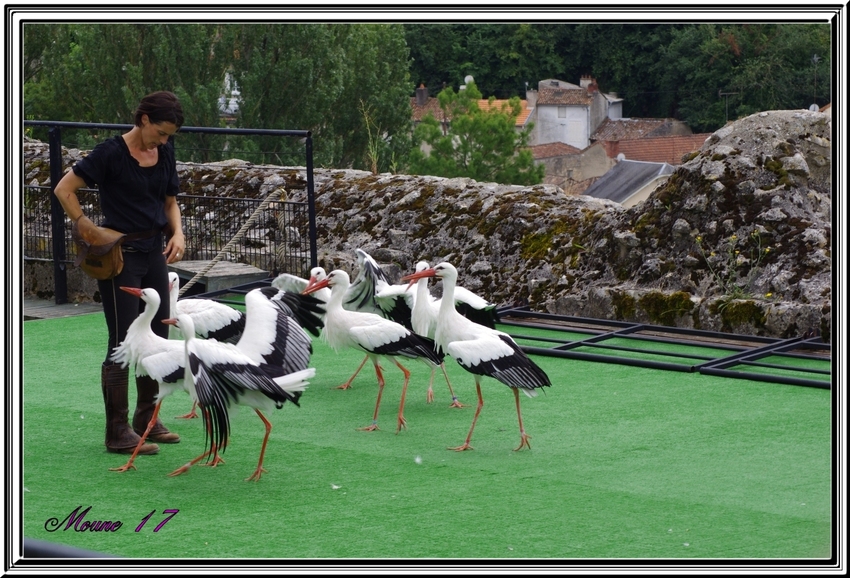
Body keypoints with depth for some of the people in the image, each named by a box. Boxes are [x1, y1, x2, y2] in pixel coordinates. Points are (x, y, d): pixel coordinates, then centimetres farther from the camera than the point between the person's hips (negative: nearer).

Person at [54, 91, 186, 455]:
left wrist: (177, 232, 0)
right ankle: (118, 433, 0)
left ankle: (147, 421, 24)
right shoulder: (112, 153, -14)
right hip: (120, 257, -7)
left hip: (154, 254, 7)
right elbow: (64, 189, -13)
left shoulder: (165, 153, 7)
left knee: (157, 341, 12)